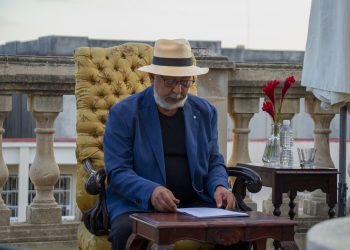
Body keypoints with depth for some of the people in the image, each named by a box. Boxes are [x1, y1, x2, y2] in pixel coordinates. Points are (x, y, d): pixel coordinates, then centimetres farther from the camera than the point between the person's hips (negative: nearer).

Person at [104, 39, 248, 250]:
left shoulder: (205, 112, 12)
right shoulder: (123, 113, -1)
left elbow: (214, 162, 15)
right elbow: (118, 171, -7)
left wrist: (220, 186, -9)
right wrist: (151, 191, -26)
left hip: (196, 203, 4)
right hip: (138, 204, -3)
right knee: (127, 232, -37)